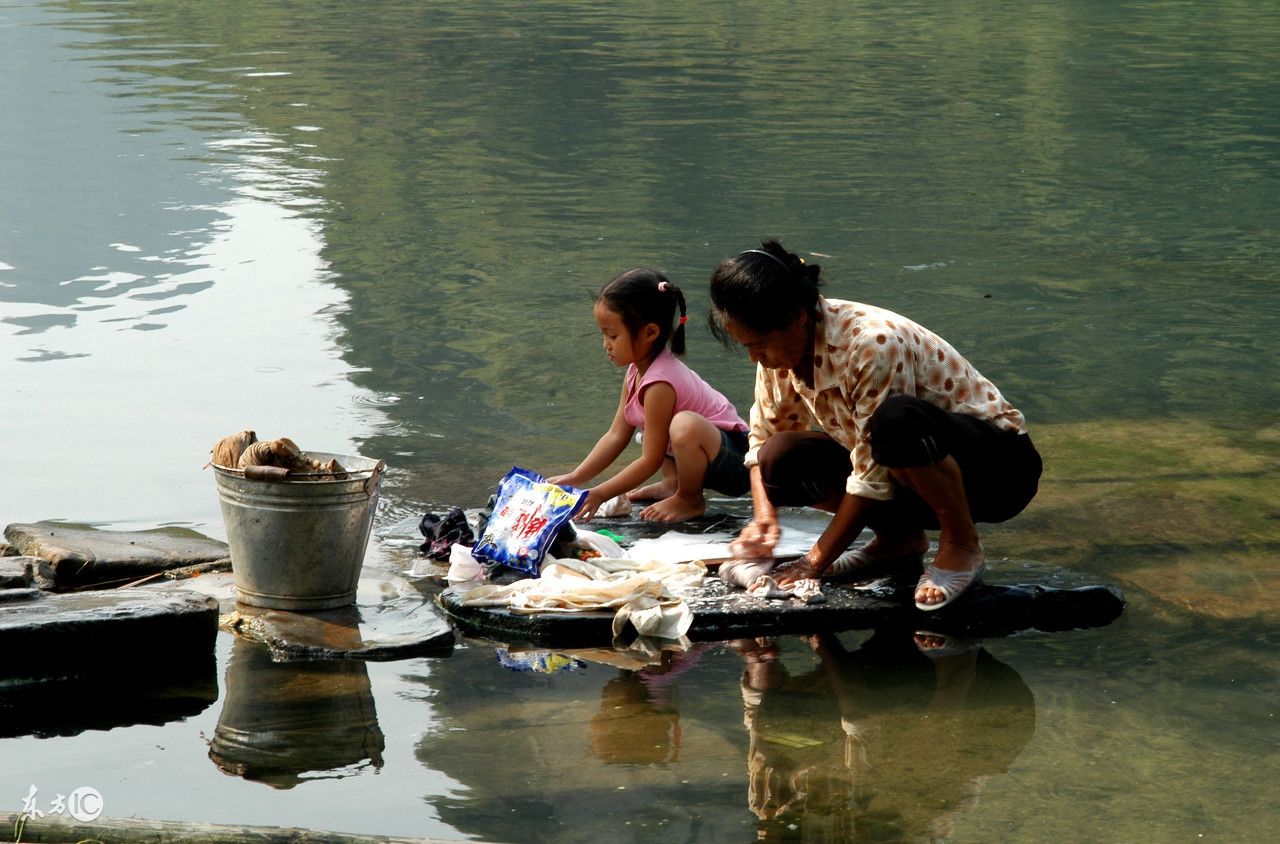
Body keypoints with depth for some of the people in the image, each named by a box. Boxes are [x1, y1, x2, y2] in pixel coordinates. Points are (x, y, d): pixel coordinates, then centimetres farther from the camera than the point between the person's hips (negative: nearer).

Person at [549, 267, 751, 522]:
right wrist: (574, 479, 1)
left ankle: (690, 500, -12)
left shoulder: (659, 384, -26)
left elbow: (650, 460, -21)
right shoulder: (637, 372, 3)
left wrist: (599, 495, -17)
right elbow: (616, 436, 7)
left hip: (735, 461, -10)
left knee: (684, 425, -39)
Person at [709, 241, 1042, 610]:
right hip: (914, 480, 8)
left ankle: (961, 544, -16)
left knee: (897, 419, -39)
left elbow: (873, 477, -26)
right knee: (784, 460, -15)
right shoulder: (781, 350, -6)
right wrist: (764, 518, -12)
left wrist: (817, 561, -23)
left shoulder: (873, 343, -29)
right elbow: (764, 439, 6)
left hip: (997, 465, -8)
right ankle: (899, 537, 6)